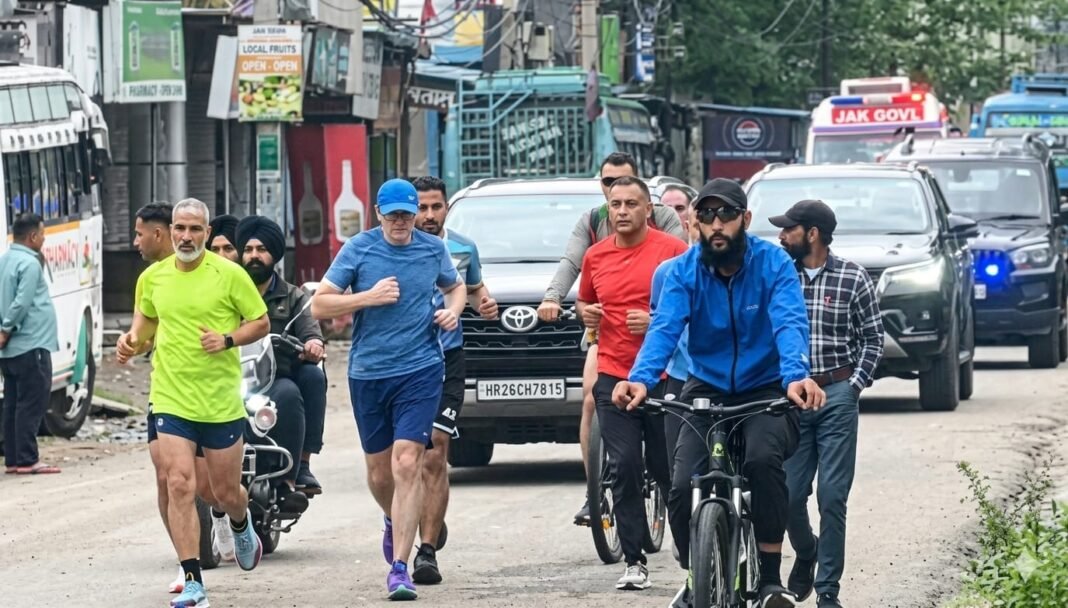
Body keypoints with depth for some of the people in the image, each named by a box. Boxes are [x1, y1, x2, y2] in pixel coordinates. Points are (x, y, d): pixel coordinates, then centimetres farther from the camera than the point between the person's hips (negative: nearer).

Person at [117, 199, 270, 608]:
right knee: (179, 486, -12)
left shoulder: (229, 274, -5)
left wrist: (228, 339, -16)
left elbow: (261, 322, 1)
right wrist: (132, 340, 1)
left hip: (221, 401, -1)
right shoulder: (153, 278, 5)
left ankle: (241, 526, 46)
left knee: (226, 493, 8)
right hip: (171, 400, 2)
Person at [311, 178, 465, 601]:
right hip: (368, 373, 1)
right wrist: (370, 297, -15)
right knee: (379, 472, 12)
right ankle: (394, 522, 47)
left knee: (407, 465, -13)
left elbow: (456, 286, 24)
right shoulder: (358, 249, -2)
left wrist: (453, 309, 2)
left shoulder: (433, 249, 4)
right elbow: (319, 305, -4)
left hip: (421, 371, -1)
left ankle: (399, 567, -13)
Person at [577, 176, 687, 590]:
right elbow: (584, 302, 26)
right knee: (624, 470, -3)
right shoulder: (596, 257, 10)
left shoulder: (673, 251, -4)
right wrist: (586, 314, 3)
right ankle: (634, 563, 1)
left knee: (669, 470, 2)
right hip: (614, 378, 3)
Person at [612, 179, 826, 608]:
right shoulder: (685, 270, -5)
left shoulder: (773, 264, -11)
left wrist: (796, 376, -46)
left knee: (763, 459, -33)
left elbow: (790, 324, -26)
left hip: (765, 392, -3)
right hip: (707, 391, 3)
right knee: (683, 488, -15)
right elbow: (665, 328, -19)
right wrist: (642, 379, -39)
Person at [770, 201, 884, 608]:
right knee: (790, 494, 0)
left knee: (832, 497, -4)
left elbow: (872, 338, 4)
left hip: (837, 395, -2)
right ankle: (805, 554, 30)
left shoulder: (852, 278, -1)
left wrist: (856, 384, -5)